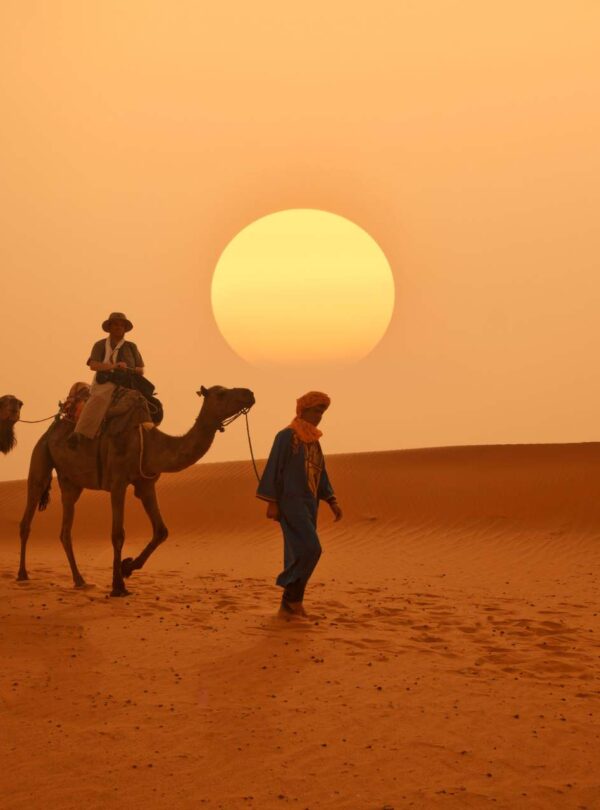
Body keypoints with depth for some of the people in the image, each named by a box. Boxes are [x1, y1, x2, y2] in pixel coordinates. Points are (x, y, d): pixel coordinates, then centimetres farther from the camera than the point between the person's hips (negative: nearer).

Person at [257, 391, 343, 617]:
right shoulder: (286, 435, -9)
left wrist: (332, 502, 10)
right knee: (310, 549, -17)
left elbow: (320, 475, 19)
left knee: (299, 553, 6)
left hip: (308, 504, 8)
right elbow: (274, 468, -11)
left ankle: (288, 605, 11)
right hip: (290, 502, -8)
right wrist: (271, 503, -15)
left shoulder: (313, 441, 16)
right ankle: (294, 597, -5)